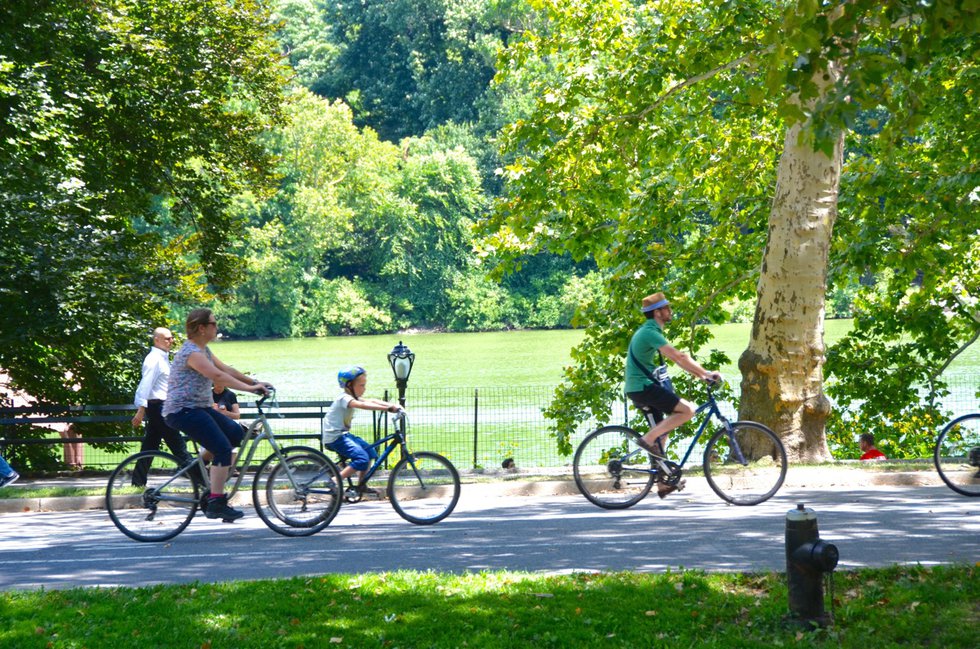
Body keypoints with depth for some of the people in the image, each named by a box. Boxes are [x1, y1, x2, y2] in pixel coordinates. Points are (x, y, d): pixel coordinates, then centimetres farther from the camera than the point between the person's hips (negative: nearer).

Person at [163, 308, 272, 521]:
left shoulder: (203, 350, 16)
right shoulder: (191, 352, -17)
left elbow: (226, 369, 16)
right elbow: (218, 375, -28)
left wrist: (255, 382, 9)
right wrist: (249, 388, -30)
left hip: (198, 408, 10)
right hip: (183, 410, -10)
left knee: (235, 433, 3)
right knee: (223, 448, -17)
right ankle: (216, 503, -16)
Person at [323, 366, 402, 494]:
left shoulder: (353, 397, 13)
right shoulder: (344, 398, -18)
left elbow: (371, 401, 3)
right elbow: (363, 405, -35)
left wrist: (392, 405, -11)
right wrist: (387, 408, -42)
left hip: (343, 434, 10)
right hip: (335, 437, -10)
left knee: (370, 452, 11)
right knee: (362, 459, -21)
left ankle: (361, 485, 18)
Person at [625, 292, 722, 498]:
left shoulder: (650, 331, 17)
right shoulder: (650, 333, -16)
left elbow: (678, 358, 18)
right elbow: (679, 357, -22)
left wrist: (701, 374, 11)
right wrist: (706, 373, -16)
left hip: (640, 388, 11)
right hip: (643, 387, -11)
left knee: (661, 432, 15)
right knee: (688, 409, -16)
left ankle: (663, 484, 20)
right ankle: (649, 438, -13)